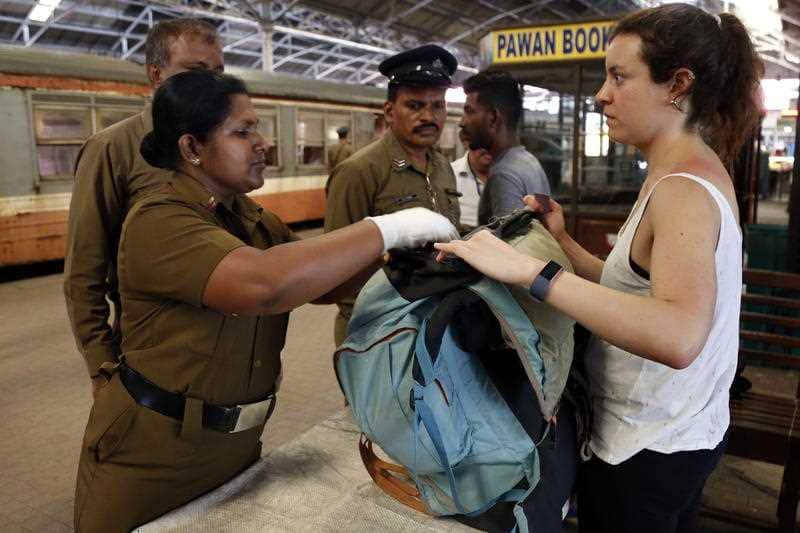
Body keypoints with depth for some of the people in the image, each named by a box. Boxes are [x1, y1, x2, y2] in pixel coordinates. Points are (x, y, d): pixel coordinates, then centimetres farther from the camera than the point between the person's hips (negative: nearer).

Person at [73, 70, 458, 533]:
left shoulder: (255, 220, 2)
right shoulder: (158, 220, -24)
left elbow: (319, 283, 3)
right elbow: (263, 283, -40)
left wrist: (397, 251, -13)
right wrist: (388, 229, -33)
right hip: (154, 456, -6)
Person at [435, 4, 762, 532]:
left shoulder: (683, 188, -24)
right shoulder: (694, 172, 6)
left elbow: (678, 337, -42)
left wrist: (531, 270, -43)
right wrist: (562, 241, -4)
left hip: (648, 449, -9)